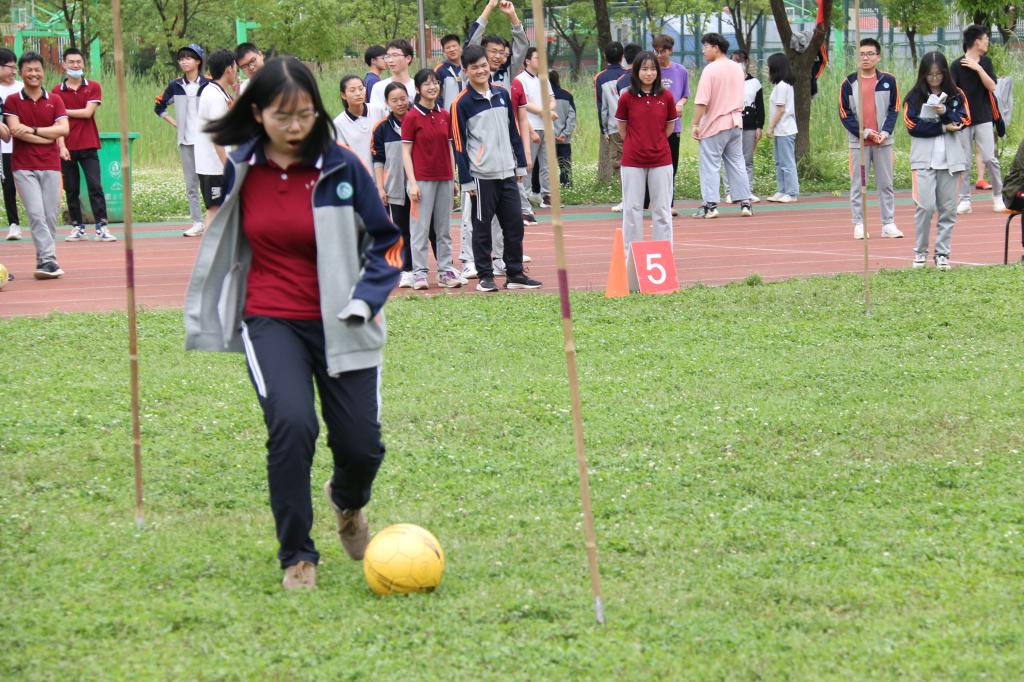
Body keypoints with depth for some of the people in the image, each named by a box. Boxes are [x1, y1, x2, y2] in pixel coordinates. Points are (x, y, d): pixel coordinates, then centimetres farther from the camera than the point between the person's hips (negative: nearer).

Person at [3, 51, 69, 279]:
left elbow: (64, 128, -3)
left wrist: (34, 130, -13)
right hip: (24, 167, -2)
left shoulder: (54, 101, 10)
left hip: (50, 166, 2)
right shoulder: (12, 101, 4)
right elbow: (15, 129, -10)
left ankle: (43, 261, 10)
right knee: (36, 214, -13)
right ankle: (48, 260, -19)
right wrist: (47, 137, -9)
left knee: (50, 215, 0)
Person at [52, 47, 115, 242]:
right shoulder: (57, 92, 5)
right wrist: (61, 146, -12)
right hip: (67, 148, 1)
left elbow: (88, 112, -9)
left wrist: (64, 111, -4)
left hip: (88, 146, -1)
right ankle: (77, 227, 11)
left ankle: (101, 227, -10)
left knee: (95, 186, -8)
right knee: (71, 189, 4)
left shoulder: (93, 87, 4)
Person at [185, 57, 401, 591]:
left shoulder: (341, 169, -9)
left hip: (337, 323, 0)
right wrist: (208, 315, 21)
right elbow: (225, 243, 18)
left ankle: (347, 502, 38)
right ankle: (296, 557, -7)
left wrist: (363, 301, -13)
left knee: (360, 445, -3)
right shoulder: (240, 170, -1)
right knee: (292, 423, -24)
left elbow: (385, 243, 1)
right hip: (270, 321, 0)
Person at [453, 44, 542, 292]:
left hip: (507, 172, 5)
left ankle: (515, 274, 16)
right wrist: (466, 180, -10)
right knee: (482, 228, 1)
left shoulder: (502, 95, 10)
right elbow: (459, 143, -7)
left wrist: (520, 164, 13)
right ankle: (485, 277, 8)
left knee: (514, 225, 7)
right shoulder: (462, 103, -7)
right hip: (481, 176, -5)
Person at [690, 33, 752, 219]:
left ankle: (710, 205, -5)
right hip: (736, 123, 7)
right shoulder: (737, 68, 10)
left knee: (710, 165, -2)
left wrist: (695, 124, -15)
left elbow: (702, 101, -18)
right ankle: (745, 202, 11)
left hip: (715, 125, -7)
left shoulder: (711, 70, -13)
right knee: (736, 164, 12)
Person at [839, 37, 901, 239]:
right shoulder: (849, 83, 1)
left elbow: (894, 110, 4)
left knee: (886, 184, 4)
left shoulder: (888, 81, 4)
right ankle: (859, 224, 7)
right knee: (858, 185, 1)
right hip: (858, 142, -1)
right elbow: (845, 115, 0)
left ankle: (888, 224, 9)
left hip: (883, 141, 1)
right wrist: (865, 132, -11)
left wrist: (885, 132, -11)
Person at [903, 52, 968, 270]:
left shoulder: (956, 95, 10)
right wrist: (943, 128, -9)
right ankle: (920, 252, 1)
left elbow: (962, 121, 0)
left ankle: (942, 253, 7)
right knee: (926, 205, -12)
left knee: (948, 208, 1)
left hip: (950, 158, 2)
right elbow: (913, 126, -6)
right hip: (924, 158, -2)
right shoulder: (915, 97, 3)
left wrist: (944, 111, -17)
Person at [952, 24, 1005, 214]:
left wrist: (978, 69, -11)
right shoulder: (957, 65, -4)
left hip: (983, 118, 2)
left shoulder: (986, 62, 7)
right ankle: (965, 199, 8)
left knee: (990, 157, -5)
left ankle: (998, 196, 6)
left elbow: (992, 86, -2)